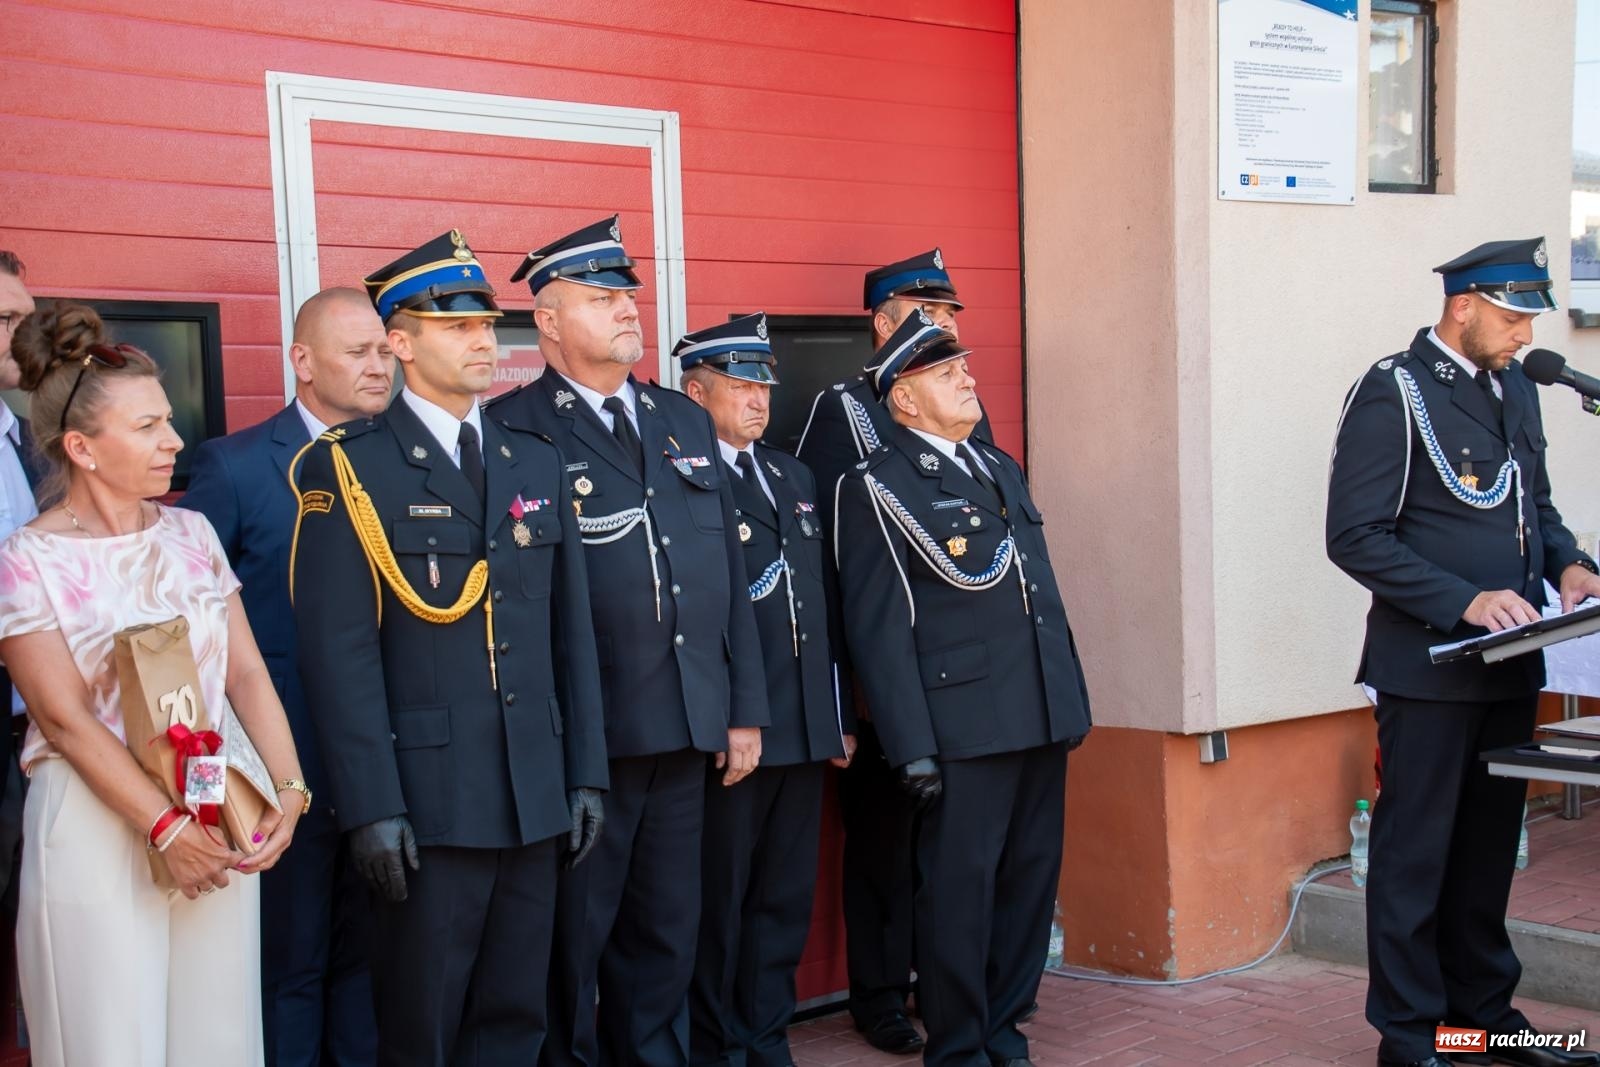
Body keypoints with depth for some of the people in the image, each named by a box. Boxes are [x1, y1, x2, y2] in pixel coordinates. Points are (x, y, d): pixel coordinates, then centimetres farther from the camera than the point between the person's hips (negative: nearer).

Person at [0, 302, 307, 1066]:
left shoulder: (191, 534, 6)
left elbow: (246, 672, 5)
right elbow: (65, 717, -12)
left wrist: (289, 790, -8)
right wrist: (166, 827, -17)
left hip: (220, 822, 4)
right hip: (98, 828, -4)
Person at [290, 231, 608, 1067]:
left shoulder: (535, 463, 13)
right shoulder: (350, 468, -5)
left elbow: (570, 629, 12)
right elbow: (339, 649, -11)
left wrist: (584, 775, 8)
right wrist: (371, 807, -16)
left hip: (536, 799, 5)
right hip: (427, 804, -5)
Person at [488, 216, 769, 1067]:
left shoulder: (686, 422, 14)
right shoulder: (514, 432, -6)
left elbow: (728, 571, 14)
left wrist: (745, 708, 11)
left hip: (686, 729, 6)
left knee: (667, 932, 16)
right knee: (573, 939, 8)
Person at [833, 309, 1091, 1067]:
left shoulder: (1001, 469, 19)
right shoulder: (878, 488, -4)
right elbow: (878, 627, -10)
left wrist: (1073, 701, 16)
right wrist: (911, 746, -15)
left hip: (1043, 719, 7)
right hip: (963, 727, -7)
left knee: (1031, 881, 11)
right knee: (959, 890, 1)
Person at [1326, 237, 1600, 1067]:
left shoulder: (1515, 389, 13)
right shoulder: (1393, 393, -11)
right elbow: (1355, 537, -16)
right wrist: (1465, 601, -22)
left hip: (1509, 663, 7)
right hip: (1429, 665, -7)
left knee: (1489, 845, 16)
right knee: (1414, 852, 2)